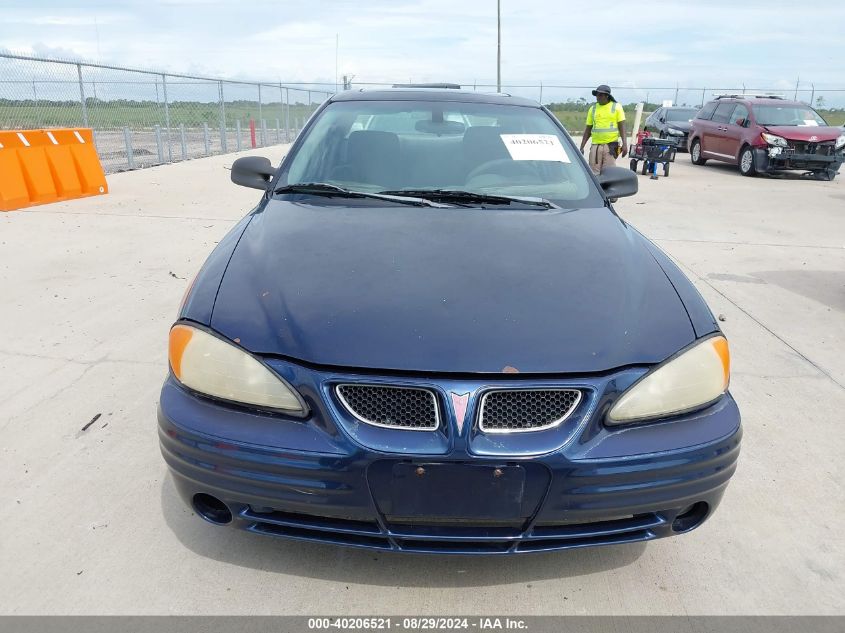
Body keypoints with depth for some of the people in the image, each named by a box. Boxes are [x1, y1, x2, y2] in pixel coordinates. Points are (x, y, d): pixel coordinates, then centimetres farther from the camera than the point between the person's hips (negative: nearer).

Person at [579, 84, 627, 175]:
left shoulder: (616, 107, 5)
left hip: (611, 145, -3)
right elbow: (588, 129, 14)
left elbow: (622, 127, 1)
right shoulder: (593, 108, 12)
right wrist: (582, 147, 9)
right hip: (595, 145, 3)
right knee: (594, 174, -1)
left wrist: (624, 144, -10)